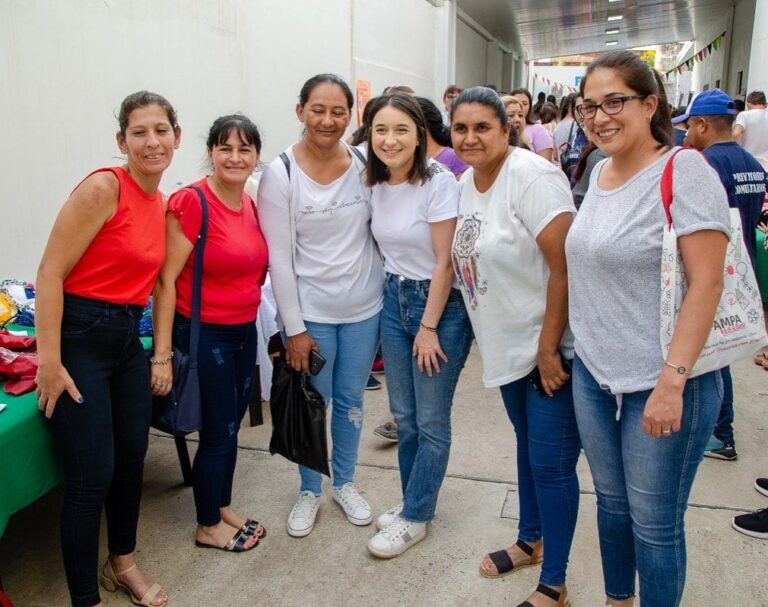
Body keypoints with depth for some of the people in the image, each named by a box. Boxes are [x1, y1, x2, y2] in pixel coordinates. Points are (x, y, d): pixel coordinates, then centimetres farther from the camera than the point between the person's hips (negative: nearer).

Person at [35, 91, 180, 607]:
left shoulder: (161, 204, 7)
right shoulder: (102, 187, -16)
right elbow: (50, 274, -16)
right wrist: (49, 362, -17)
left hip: (128, 339, 7)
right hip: (79, 337, -7)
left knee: (132, 462, 16)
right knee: (92, 477, 0)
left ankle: (123, 563, 40)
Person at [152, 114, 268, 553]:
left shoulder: (252, 206, 5)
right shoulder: (191, 202, -17)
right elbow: (166, 280, -18)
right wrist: (163, 354, -19)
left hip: (245, 331, 7)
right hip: (204, 333, -7)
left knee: (232, 424, 18)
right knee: (218, 431, 5)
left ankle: (224, 508, 38)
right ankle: (209, 527, 27)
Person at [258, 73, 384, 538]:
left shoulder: (365, 164, -2)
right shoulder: (280, 174, -11)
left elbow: (380, 230, 9)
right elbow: (279, 257, -11)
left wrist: (389, 294, 4)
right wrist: (294, 328, -11)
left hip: (364, 307, 3)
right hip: (311, 311, -3)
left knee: (351, 401, 17)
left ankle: (345, 483, 38)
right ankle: (310, 491, 34)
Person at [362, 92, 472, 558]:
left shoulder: (438, 183, -17)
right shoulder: (376, 185, 2)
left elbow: (444, 262, -16)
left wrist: (429, 327, -14)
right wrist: (395, 290, 8)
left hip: (440, 304, -6)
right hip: (394, 298, 6)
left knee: (431, 421, 4)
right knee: (404, 415, 14)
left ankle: (415, 519, 20)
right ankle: (414, 502, 33)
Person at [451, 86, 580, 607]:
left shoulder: (531, 176, -21)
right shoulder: (466, 182, 5)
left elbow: (565, 267, -25)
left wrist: (548, 348, -23)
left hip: (552, 346, -8)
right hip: (509, 344, 9)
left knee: (551, 464, 1)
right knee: (528, 444, 23)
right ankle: (531, 540, 44)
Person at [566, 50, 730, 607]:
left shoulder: (684, 169, -14)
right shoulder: (599, 171, 8)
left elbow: (707, 282, -18)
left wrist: (672, 380, -22)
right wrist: (567, 344, 16)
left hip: (661, 384, -7)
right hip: (593, 374, 7)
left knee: (655, 523, 8)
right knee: (611, 502, 21)